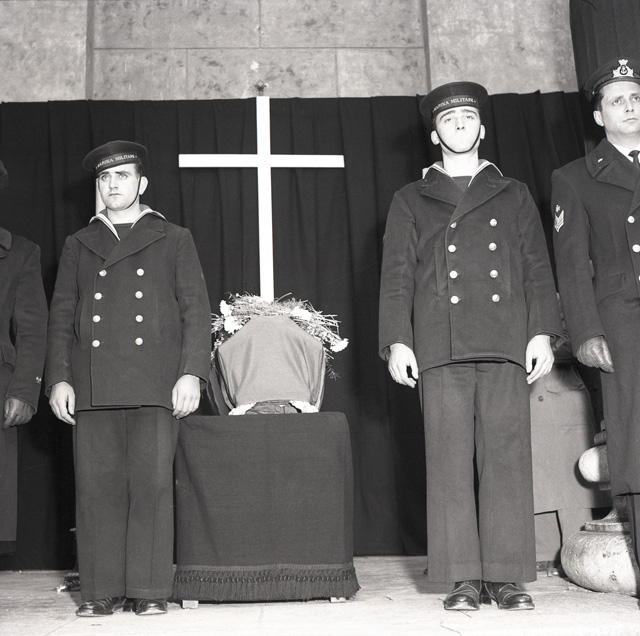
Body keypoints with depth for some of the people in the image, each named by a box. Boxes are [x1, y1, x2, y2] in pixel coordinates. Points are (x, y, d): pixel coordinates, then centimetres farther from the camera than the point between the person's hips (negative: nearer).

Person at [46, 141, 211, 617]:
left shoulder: (174, 239, 13)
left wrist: (191, 373, -5)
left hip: (155, 383, -2)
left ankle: (150, 590, 4)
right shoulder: (78, 245, 20)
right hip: (93, 386, 2)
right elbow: (61, 316, 16)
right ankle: (103, 590, 9)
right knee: (97, 487, 0)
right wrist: (59, 378, 4)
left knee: (152, 484, -5)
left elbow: (196, 310, 6)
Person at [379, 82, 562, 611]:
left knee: (507, 457, -3)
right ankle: (463, 579, 2)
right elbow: (397, 276, 11)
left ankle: (506, 576, 3)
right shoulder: (410, 201, 19)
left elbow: (538, 269, 13)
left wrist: (542, 332, 0)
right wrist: (397, 341, 0)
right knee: (450, 461, -4)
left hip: (506, 345, 1)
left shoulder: (514, 195, 20)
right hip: (440, 348, 0)